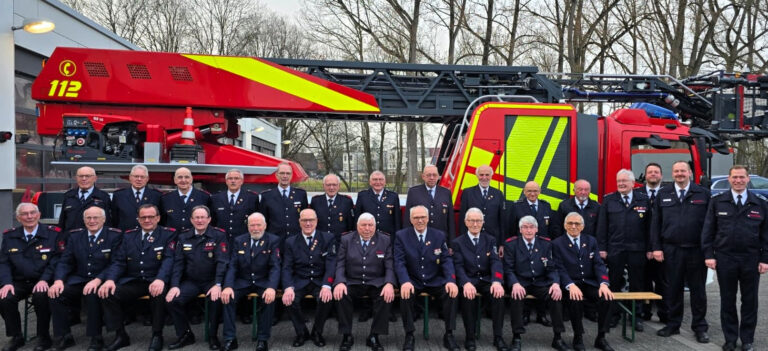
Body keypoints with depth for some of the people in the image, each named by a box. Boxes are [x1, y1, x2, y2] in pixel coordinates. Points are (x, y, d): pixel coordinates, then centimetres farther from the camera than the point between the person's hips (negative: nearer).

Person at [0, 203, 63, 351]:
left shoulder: (53, 233, -2)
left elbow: (56, 260, -7)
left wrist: (44, 280, -20)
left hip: (42, 282, -3)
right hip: (19, 282, 4)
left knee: (41, 296, -34)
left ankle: (43, 337, -11)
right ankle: (16, 336, 1)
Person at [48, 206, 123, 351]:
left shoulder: (114, 236, -1)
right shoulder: (74, 236, 12)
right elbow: (64, 262, 8)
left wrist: (98, 280, -25)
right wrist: (58, 280, -13)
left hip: (101, 281, -4)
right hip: (78, 280, 4)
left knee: (92, 294, -35)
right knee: (56, 293, -22)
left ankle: (96, 338, -19)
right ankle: (64, 337, -7)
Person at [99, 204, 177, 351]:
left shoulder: (168, 234, 3)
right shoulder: (129, 236, 15)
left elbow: (169, 260, -11)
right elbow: (119, 261, 9)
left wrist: (160, 279, -30)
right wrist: (110, 279, -12)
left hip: (155, 282, -4)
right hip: (132, 282, 4)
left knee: (159, 293, -36)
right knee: (107, 293, -21)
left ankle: (157, 335, -13)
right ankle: (121, 335, -3)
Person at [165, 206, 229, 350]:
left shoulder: (219, 235, -4)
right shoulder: (183, 237, 8)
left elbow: (222, 261, -12)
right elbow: (178, 263, 4)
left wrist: (218, 285, -25)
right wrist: (174, 285, -10)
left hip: (211, 281, -3)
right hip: (191, 282, 3)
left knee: (216, 299, -33)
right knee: (172, 300, -21)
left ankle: (213, 336, -8)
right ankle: (185, 335, 2)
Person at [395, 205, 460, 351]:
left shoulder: (439, 235, 5)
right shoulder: (401, 236, 0)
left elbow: (446, 260, -1)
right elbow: (399, 262, -9)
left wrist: (451, 281, -20)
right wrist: (405, 282, -28)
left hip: (435, 281, 2)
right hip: (413, 282, -1)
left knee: (451, 292, -26)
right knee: (405, 294, -32)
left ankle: (449, 335, -11)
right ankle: (409, 335, -15)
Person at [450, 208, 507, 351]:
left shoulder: (490, 240, 12)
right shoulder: (457, 242, 6)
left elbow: (496, 262, -2)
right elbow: (459, 266, -6)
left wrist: (496, 281, -23)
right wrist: (466, 283, -28)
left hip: (487, 280, 2)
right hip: (469, 281, -2)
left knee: (498, 294, -29)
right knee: (468, 295, -34)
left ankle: (498, 337, -17)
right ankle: (470, 338, -19)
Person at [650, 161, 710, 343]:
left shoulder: (703, 194, 3)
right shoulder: (663, 195, 7)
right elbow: (655, 223, 6)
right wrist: (656, 247, -1)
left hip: (696, 251, -1)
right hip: (671, 250, 1)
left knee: (698, 290, 7)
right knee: (672, 289, 8)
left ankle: (700, 327, 18)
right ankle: (673, 324, 19)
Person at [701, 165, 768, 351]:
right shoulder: (717, 202, 3)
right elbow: (708, 230, 2)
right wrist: (709, 255, -4)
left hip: (751, 260, 1)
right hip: (725, 259, -1)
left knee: (750, 301, 9)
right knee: (727, 301, 7)